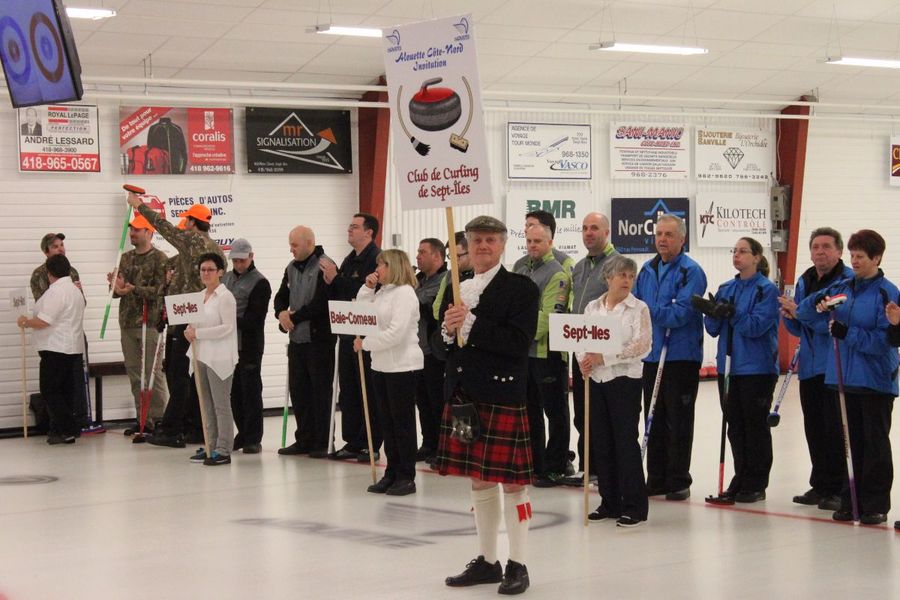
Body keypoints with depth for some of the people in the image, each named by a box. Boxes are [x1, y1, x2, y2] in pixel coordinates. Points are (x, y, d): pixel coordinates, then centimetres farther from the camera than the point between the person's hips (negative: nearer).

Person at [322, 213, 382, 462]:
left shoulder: (376, 258, -12)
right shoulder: (349, 260, 16)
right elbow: (337, 296, 18)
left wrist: (337, 278, -17)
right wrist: (331, 282, -1)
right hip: (348, 334, 9)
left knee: (369, 391, -3)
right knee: (348, 391, 12)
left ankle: (371, 445, 3)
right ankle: (352, 442, 19)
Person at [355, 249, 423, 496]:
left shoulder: (404, 293, -14)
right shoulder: (381, 293, 13)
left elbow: (395, 333, -22)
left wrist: (365, 343, -14)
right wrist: (367, 288, 5)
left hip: (403, 366, -9)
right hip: (381, 364, 9)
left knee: (403, 422, -1)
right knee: (387, 422, 11)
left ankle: (407, 477, 4)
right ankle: (392, 473, 18)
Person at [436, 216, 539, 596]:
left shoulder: (522, 288, -5)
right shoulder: (456, 290, 14)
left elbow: (518, 342, -16)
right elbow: (438, 344, 15)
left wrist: (470, 325, -19)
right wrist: (447, 330, -7)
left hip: (503, 398, -6)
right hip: (463, 395, 6)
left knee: (511, 482, -2)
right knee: (479, 481, 13)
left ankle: (517, 565, 7)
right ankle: (487, 561, 22)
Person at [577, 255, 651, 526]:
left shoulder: (638, 309, -3)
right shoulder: (592, 307, 10)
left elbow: (641, 346, -12)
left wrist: (603, 358, -17)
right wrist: (583, 359, -11)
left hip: (625, 379, -5)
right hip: (595, 380, 5)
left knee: (626, 440, -5)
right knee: (600, 441, 7)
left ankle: (634, 507, 1)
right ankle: (610, 502, 18)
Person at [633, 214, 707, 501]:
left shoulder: (691, 271, -9)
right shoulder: (647, 270, 13)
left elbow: (683, 312, -20)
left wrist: (650, 313, -20)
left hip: (681, 356, -6)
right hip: (652, 355, 7)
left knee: (679, 421, 0)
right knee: (654, 420, 11)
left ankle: (679, 480, 8)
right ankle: (656, 479, 18)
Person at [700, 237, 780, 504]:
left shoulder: (767, 290, -7)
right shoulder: (726, 289, 12)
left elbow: (757, 326, -17)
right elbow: (714, 329, 9)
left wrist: (731, 313, -25)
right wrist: (712, 313, -12)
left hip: (757, 368, -6)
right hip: (728, 366, 6)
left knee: (756, 425, 1)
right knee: (734, 425, 9)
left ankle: (756, 485, 8)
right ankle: (740, 481, 18)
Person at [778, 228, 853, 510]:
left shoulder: (848, 280, -10)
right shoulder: (804, 281, 14)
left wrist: (801, 312, -22)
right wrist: (789, 315, -3)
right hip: (810, 367, 8)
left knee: (836, 429, -6)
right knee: (814, 429, 12)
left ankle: (839, 489, 0)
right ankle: (820, 485, 22)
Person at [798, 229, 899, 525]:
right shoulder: (842, 287, 9)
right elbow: (802, 311, 11)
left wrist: (847, 333, -20)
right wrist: (817, 303, -11)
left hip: (876, 379, -5)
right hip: (845, 376, 6)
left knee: (875, 442, 3)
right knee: (851, 441, 10)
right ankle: (851, 500, 17)